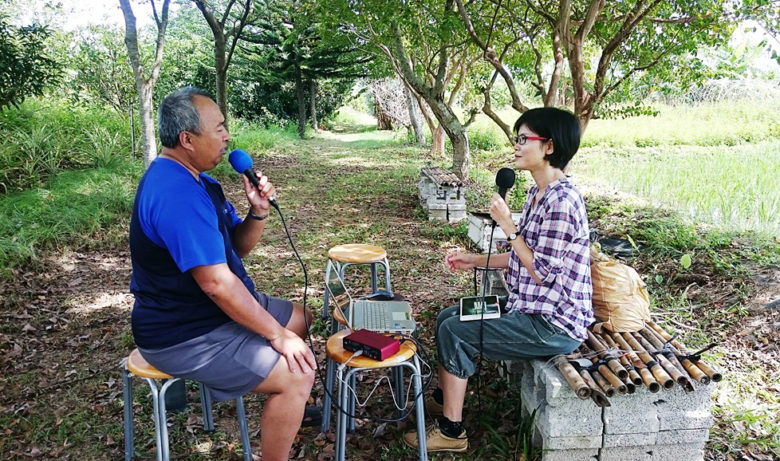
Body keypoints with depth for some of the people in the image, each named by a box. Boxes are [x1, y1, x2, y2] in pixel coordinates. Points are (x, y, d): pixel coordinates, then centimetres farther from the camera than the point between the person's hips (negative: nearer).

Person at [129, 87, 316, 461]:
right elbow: (217, 283, -31)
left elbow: (237, 247, 9)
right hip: (185, 335, -11)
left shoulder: (194, 179, 6)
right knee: (297, 374, -19)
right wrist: (277, 335, -22)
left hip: (212, 308, 11)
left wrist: (259, 211, -11)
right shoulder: (177, 193, -28)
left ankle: (287, 409, 39)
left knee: (300, 319, 21)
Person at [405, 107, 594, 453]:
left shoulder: (561, 201, -24)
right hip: (533, 308, 10)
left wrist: (508, 226, -19)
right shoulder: (538, 193, 8)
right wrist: (475, 260, 9)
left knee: (454, 332, -12)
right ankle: (443, 400, 28)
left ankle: (451, 431, 5)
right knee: (448, 317, 11)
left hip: (554, 325, -10)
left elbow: (541, 272, -22)